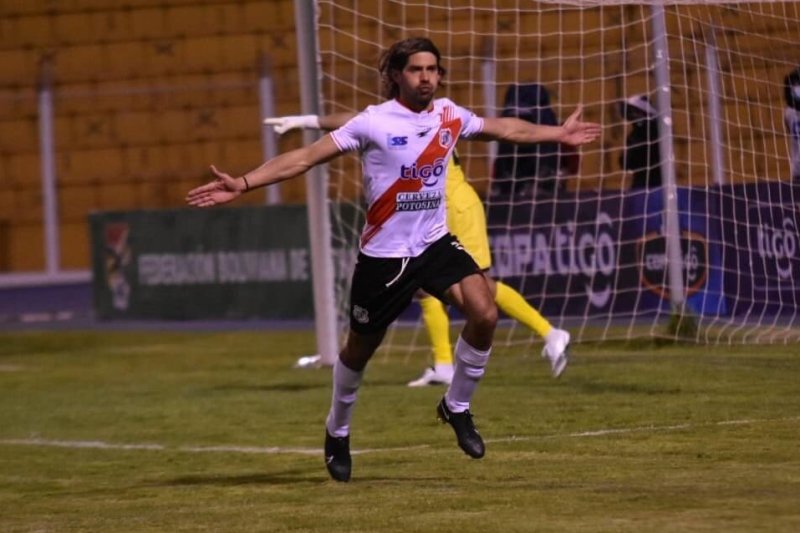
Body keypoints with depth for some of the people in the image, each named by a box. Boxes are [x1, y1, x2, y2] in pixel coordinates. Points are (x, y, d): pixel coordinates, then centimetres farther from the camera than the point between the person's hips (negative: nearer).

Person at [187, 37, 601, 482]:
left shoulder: (450, 116, 0)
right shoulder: (374, 123, -14)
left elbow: (505, 129, 20)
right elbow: (306, 157, -16)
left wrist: (559, 133, 28)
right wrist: (243, 184, -24)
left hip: (436, 243, 4)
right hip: (384, 254, -4)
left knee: (484, 313, -19)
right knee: (361, 349, 10)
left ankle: (457, 407, 4)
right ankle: (338, 433, 37)